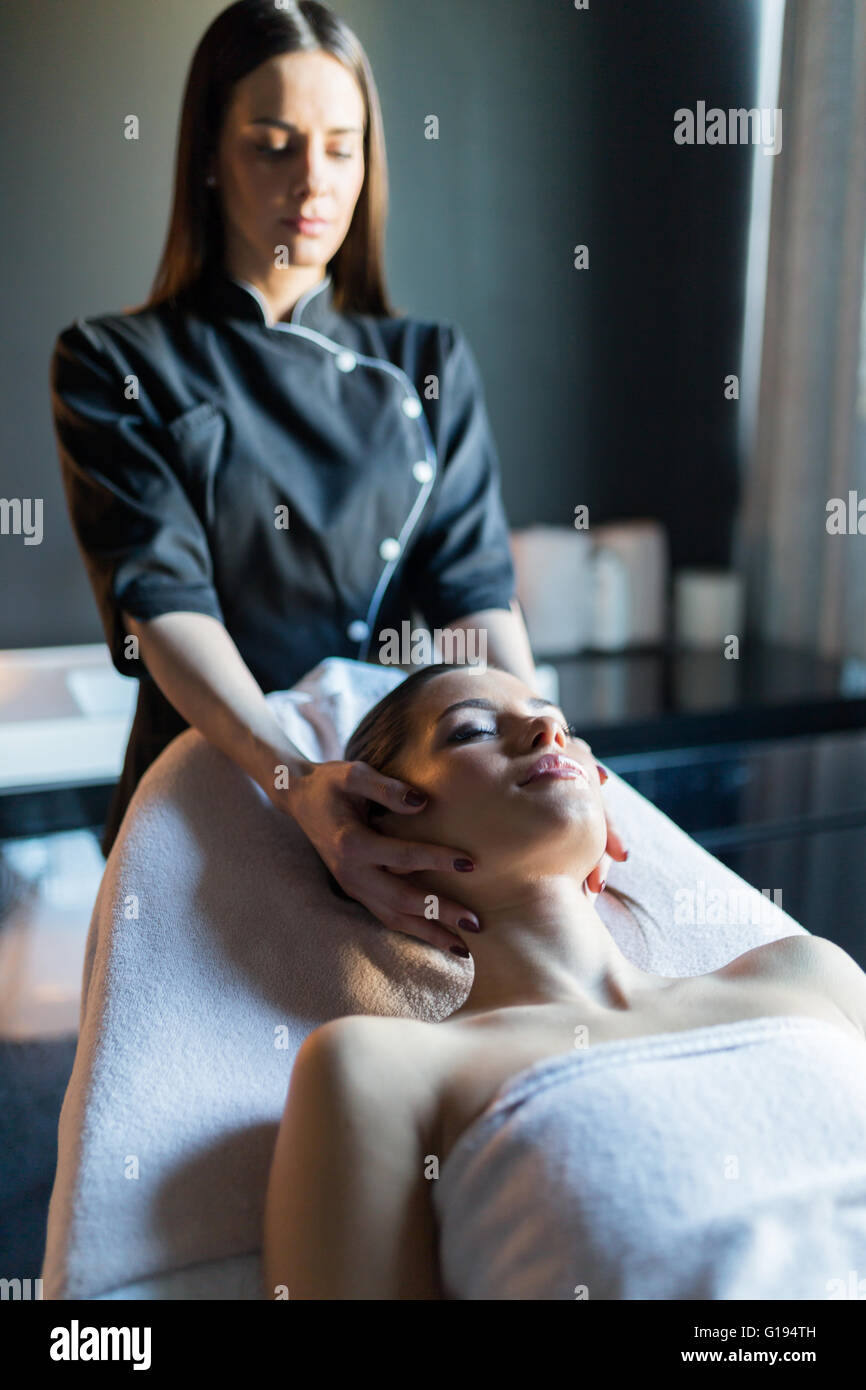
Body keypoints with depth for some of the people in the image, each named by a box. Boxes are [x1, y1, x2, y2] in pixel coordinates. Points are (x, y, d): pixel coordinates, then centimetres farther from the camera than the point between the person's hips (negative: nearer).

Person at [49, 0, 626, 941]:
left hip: (395, 796, 2)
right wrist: (296, 783, -29)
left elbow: (475, 590, 0)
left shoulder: (431, 366, 11)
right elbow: (162, 602, -12)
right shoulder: (113, 366, 2)